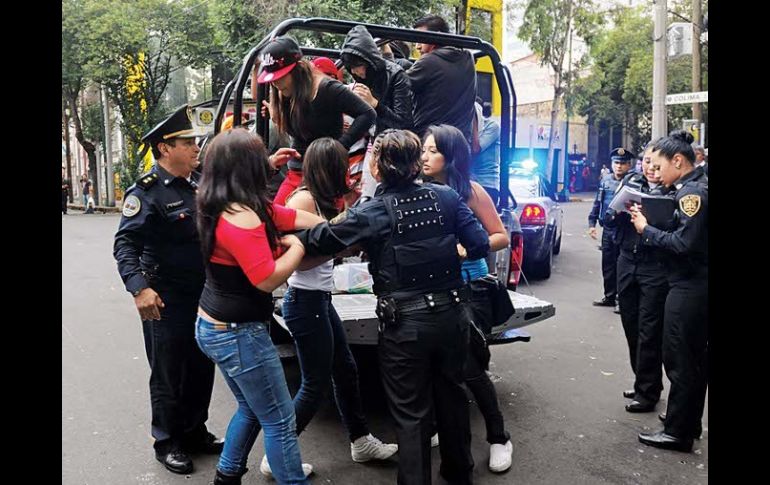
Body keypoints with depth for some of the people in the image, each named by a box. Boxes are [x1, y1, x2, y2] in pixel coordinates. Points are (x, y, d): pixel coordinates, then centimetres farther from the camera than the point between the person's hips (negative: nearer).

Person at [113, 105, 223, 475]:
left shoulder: (199, 184, 8)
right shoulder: (146, 192, -14)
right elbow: (125, 244, -19)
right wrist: (139, 288, -34)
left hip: (204, 295, 7)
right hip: (166, 301, -7)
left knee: (202, 368, 17)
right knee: (168, 374, 8)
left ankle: (195, 431, 35)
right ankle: (167, 443, 26)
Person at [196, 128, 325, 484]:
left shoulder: (220, 207, 5)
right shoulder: (241, 217, -25)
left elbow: (289, 216, 10)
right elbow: (267, 279, -27)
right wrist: (298, 246, -12)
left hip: (215, 327, 10)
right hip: (238, 334, -10)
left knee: (251, 409, 26)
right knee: (279, 421, 1)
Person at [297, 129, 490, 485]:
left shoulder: (369, 214, -11)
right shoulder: (446, 197, -3)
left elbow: (316, 242, -9)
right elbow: (480, 245, -4)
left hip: (404, 325, -4)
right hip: (451, 315, 5)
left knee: (411, 413, 10)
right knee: (451, 395, 24)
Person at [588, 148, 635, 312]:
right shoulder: (606, 180, 9)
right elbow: (597, 203, 13)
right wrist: (592, 223, 9)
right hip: (607, 230, 6)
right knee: (607, 265, 13)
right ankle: (609, 296, 26)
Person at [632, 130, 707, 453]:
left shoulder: (693, 191, -17)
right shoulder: (694, 186, 13)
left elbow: (683, 243, -24)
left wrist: (646, 229, -13)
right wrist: (648, 220, 3)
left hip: (689, 289, -10)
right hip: (698, 286, 10)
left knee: (678, 360, -1)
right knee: (694, 358, 17)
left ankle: (677, 432, 9)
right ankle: (689, 423, 29)